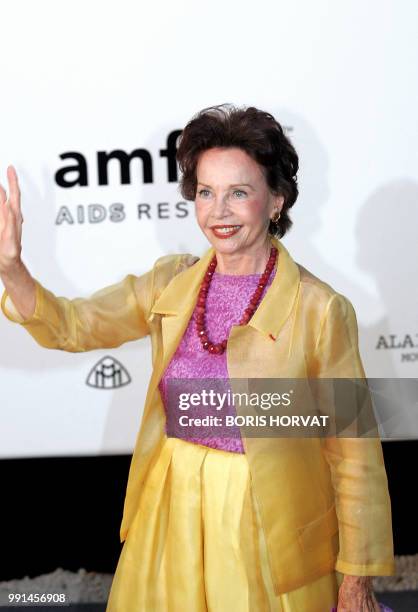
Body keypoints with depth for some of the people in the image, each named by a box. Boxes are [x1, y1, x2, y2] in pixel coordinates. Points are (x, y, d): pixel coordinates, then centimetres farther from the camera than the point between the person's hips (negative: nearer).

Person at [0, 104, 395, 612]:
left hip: (268, 526, -4)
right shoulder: (172, 282, -2)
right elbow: (71, 325, 0)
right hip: (172, 513, 4)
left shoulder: (320, 309, -16)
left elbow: (354, 453, -11)